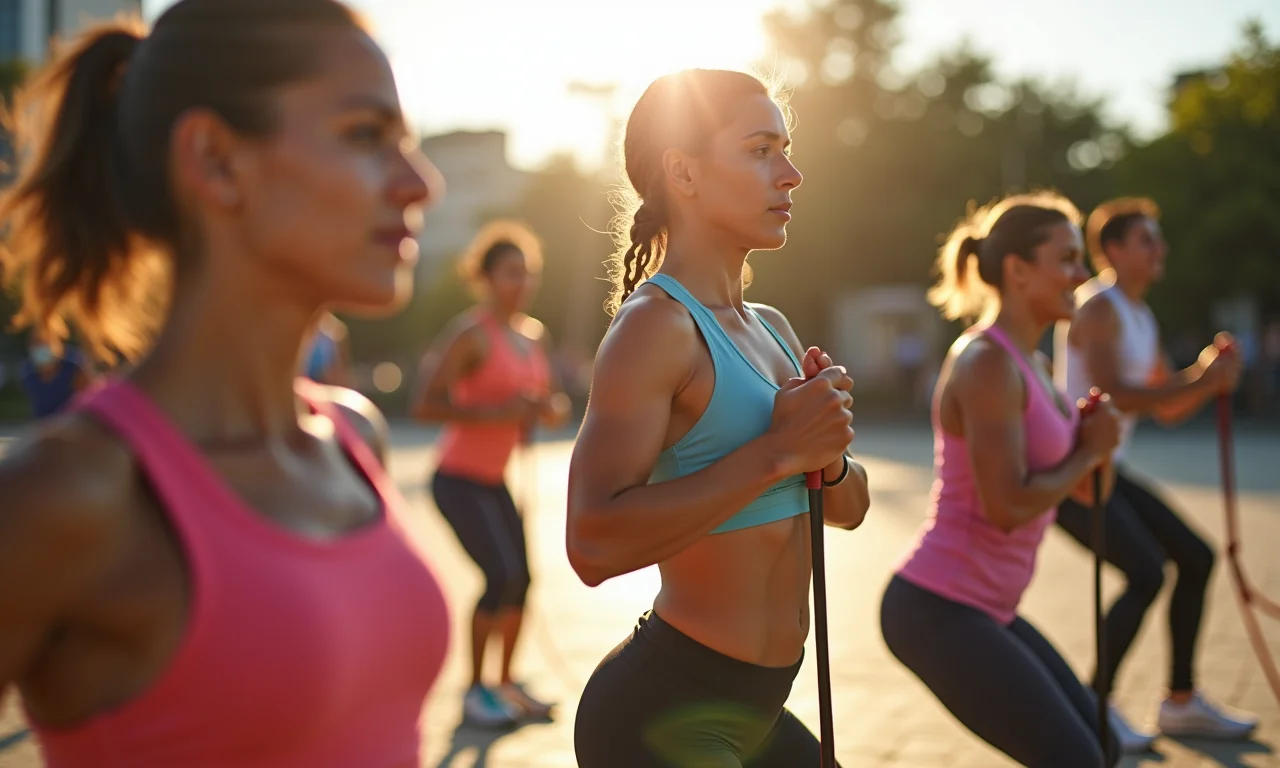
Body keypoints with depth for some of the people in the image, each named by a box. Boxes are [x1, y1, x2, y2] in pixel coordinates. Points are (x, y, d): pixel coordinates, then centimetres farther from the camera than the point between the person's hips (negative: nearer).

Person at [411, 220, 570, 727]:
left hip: (495, 480, 8)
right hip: (459, 479, -8)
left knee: (521, 579, 5)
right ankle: (475, 690, -1)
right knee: (501, 575, -15)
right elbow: (426, 405, -21)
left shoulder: (534, 335, 8)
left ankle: (506, 684, 22)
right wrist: (497, 412, -26)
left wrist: (552, 409, -3)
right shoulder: (472, 333, -15)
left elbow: (547, 396, 20)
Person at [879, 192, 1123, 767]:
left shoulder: (1027, 361, 13)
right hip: (939, 608, -10)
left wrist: (1094, 435, -4)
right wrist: (1089, 451, -8)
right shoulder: (987, 362, -17)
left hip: (984, 608, 10)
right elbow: (1008, 506, -24)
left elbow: (1084, 485, 18)